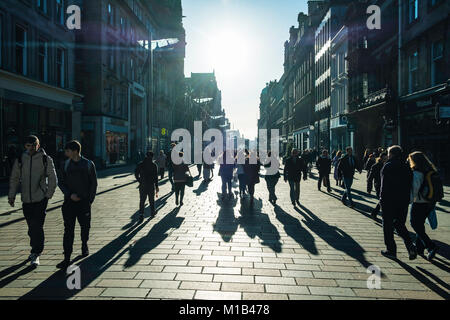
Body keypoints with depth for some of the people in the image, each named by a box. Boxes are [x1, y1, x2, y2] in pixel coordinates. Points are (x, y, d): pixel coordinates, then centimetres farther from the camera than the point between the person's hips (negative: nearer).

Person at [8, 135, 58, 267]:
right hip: (26, 199, 3)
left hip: (41, 198, -3)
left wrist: (48, 195, -4)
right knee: (31, 227, 11)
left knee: (37, 226, -7)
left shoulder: (46, 159, -1)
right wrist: (11, 196, 8)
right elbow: (14, 179, 15)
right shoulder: (20, 160, 7)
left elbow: (53, 179, 1)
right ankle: (35, 250, 29)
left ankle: (36, 254, 1)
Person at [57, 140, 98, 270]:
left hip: (84, 202, -1)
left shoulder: (88, 164, -1)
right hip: (69, 201, 1)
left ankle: (84, 245, 37)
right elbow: (61, 182, 7)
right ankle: (67, 258, 1)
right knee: (68, 230, -2)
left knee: (85, 227, 11)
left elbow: (93, 184, 3)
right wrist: (70, 194, -9)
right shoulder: (66, 164, 5)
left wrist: (90, 200, -2)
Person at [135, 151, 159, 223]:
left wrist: (140, 181, 11)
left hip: (142, 186, 1)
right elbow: (155, 177, -7)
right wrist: (156, 186, -2)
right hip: (151, 186, -1)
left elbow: (136, 174, -1)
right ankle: (153, 212, 29)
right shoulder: (154, 165, -5)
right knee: (151, 200, 15)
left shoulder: (140, 164, 1)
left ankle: (141, 215, -7)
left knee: (142, 201, 3)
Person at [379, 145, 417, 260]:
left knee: (388, 226, 6)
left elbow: (384, 185, -15)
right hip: (404, 201, 6)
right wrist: (407, 198, 14)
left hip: (389, 201, -6)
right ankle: (410, 246, -1)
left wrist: (382, 199, -10)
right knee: (400, 225, 17)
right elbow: (410, 185, 9)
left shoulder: (388, 166, -11)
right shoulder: (407, 167, 8)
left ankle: (391, 250, 11)